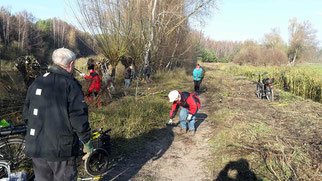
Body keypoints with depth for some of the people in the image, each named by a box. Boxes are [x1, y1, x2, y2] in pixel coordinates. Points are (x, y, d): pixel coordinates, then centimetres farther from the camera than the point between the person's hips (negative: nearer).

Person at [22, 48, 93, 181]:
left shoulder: (36, 83, 6)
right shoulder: (71, 85, -14)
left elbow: (26, 115, 12)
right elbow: (79, 118, -16)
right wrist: (87, 142, -5)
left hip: (35, 147, 6)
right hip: (61, 149, -6)